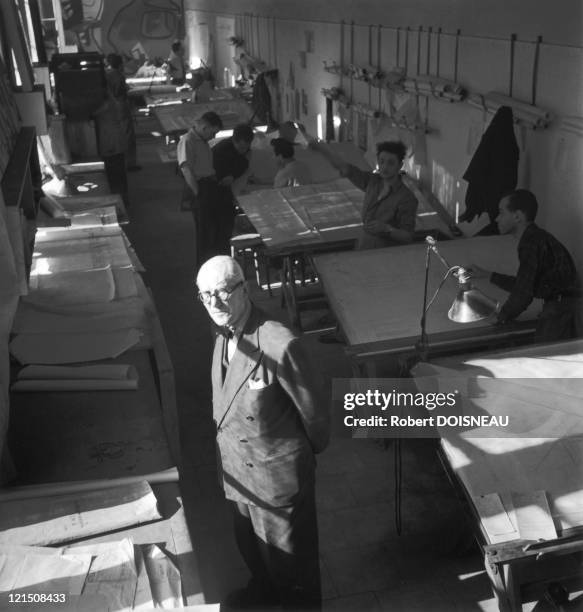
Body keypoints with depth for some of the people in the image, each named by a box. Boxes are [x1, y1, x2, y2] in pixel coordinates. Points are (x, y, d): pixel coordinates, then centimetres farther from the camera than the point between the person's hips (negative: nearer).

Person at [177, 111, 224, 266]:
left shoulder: (202, 141, 16)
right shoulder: (187, 141, -14)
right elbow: (186, 169, -22)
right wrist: (198, 193, -22)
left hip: (210, 187, 9)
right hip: (200, 189, -9)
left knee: (214, 225, 17)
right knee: (204, 231, -3)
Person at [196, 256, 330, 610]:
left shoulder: (281, 345, -31)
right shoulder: (225, 335, -6)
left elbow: (315, 412, -18)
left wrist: (311, 452, -2)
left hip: (278, 474, -7)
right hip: (237, 470, 8)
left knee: (289, 555, 17)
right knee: (250, 542, 30)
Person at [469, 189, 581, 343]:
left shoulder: (531, 242, -15)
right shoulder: (537, 237, 17)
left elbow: (523, 294, -18)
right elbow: (524, 285, 27)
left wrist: (501, 317, 0)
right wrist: (486, 274, 31)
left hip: (559, 311, -10)